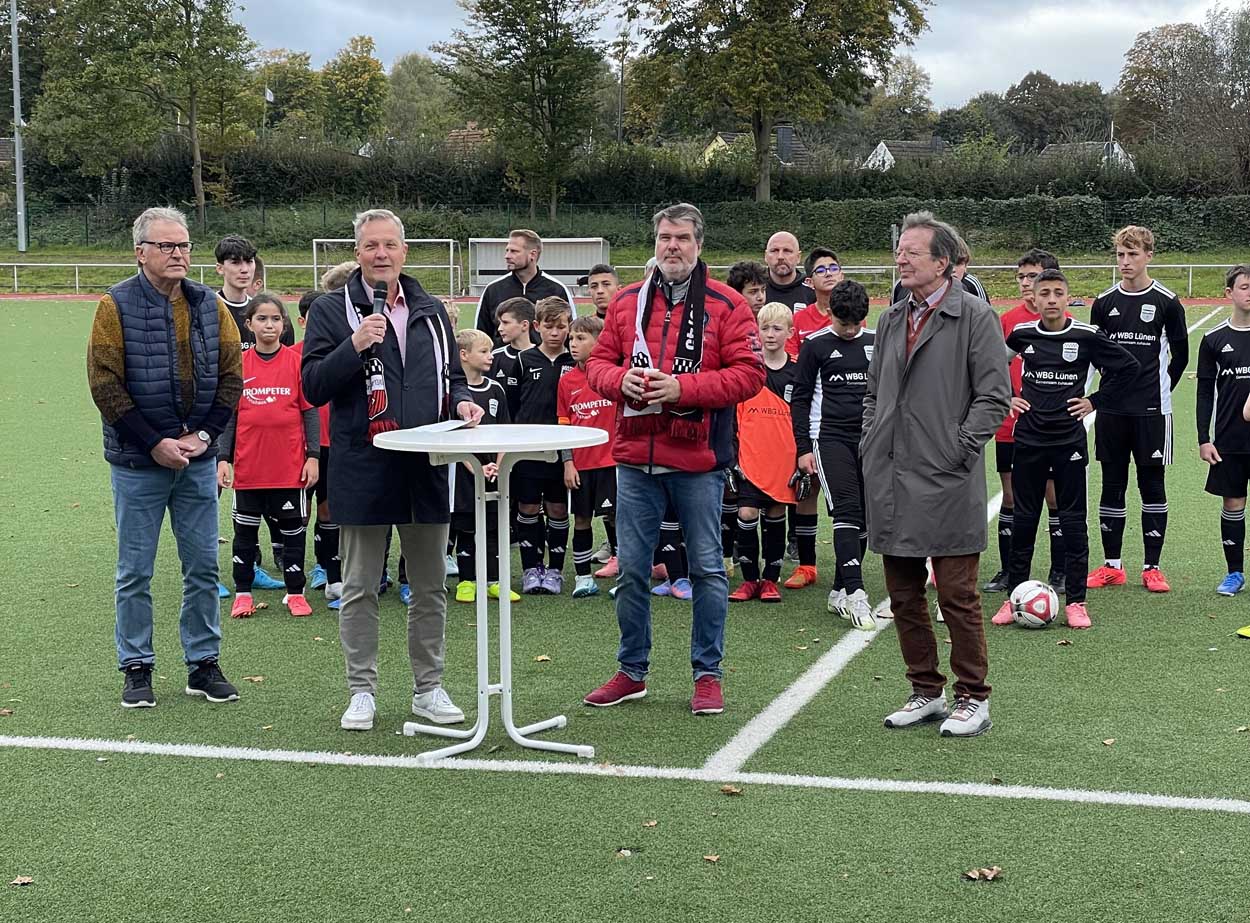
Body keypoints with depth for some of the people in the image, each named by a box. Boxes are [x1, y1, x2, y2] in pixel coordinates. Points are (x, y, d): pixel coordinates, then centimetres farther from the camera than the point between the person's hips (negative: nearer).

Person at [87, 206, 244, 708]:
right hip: (138, 462, -3)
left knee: (203, 567, 8)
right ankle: (137, 669, 15)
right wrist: (155, 443, -14)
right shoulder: (116, 306, -7)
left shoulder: (210, 305, 5)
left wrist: (205, 434, -6)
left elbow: (231, 375, 6)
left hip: (198, 459, 3)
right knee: (135, 572, 4)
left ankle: (204, 665, 19)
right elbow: (105, 385, -10)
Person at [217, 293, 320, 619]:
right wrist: (223, 458, -2)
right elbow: (228, 415, 4)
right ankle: (243, 593, 21)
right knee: (245, 530, 10)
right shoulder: (238, 364, 1)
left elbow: (310, 411, 0)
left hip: (290, 466, -1)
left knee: (293, 529, 7)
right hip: (248, 466, 1)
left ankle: (295, 592, 18)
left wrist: (313, 456, -4)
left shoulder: (297, 362, -2)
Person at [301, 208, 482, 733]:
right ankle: (362, 691, 15)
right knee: (360, 588, 4)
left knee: (429, 586, 9)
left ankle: (428, 689, 20)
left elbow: (450, 375, 21)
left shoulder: (430, 312, 13)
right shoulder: (332, 310, -1)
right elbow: (313, 387, -7)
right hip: (362, 469, -4)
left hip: (426, 468, 4)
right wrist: (354, 346, -20)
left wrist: (462, 401, -1)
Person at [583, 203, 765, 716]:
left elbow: (748, 373, -9)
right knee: (631, 569, 8)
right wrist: (622, 380, -10)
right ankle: (632, 672, 22)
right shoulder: (628, 302, 9)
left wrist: (682, 388, -18)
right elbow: (599, 363, 13)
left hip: (697, 461, -3)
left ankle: (708, 674, 16)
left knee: (707, 568, 5)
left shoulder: (725, 305, -3)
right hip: (636, 459, 3)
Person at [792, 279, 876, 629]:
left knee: (864, 518, 4)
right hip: (831, 439, -4)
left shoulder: (877, 342, 11)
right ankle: (855, 594, -22)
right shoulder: (815, 344, 0)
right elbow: (800, 399, 3)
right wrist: (803, 448, -2)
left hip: (871, 440, 4)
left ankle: (839, 593, 14)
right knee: (847, 512, -16)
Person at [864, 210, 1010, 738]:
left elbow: (994, 394, -8)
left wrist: (960, 450, -12)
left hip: (947, 483, -7)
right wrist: (870, 445, 12)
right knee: (903, 596, 11)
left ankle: (973, 699, 8)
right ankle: (926, 693, 23)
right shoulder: (892, 320, 15)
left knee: (957, 595, -3)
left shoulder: (974, 317, -5)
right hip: (889, 483, 7)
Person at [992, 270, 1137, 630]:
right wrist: (1006, 397, 8)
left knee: (1072, 520, 1)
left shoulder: (1086, 336, -5)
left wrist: (1094, 401, 0)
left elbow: (1128, 366, 4)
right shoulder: (1022, 334, 2)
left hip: (1069, 440, -2)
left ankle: (1076, 601, 7)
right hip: (1028, 439, 2)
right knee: (1023, 519, 7)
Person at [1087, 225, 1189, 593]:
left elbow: (1180, 354, 6)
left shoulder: (1167, 302, -2)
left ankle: (1152, 567, 8)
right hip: (1112, 411, 3)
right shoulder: (1104, 302, 5)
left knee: (1153, 486, 1)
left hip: (1152, 411, -3)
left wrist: (1160, 389, 7)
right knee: (1112, 486, 6)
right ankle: (1112, 566, 14)